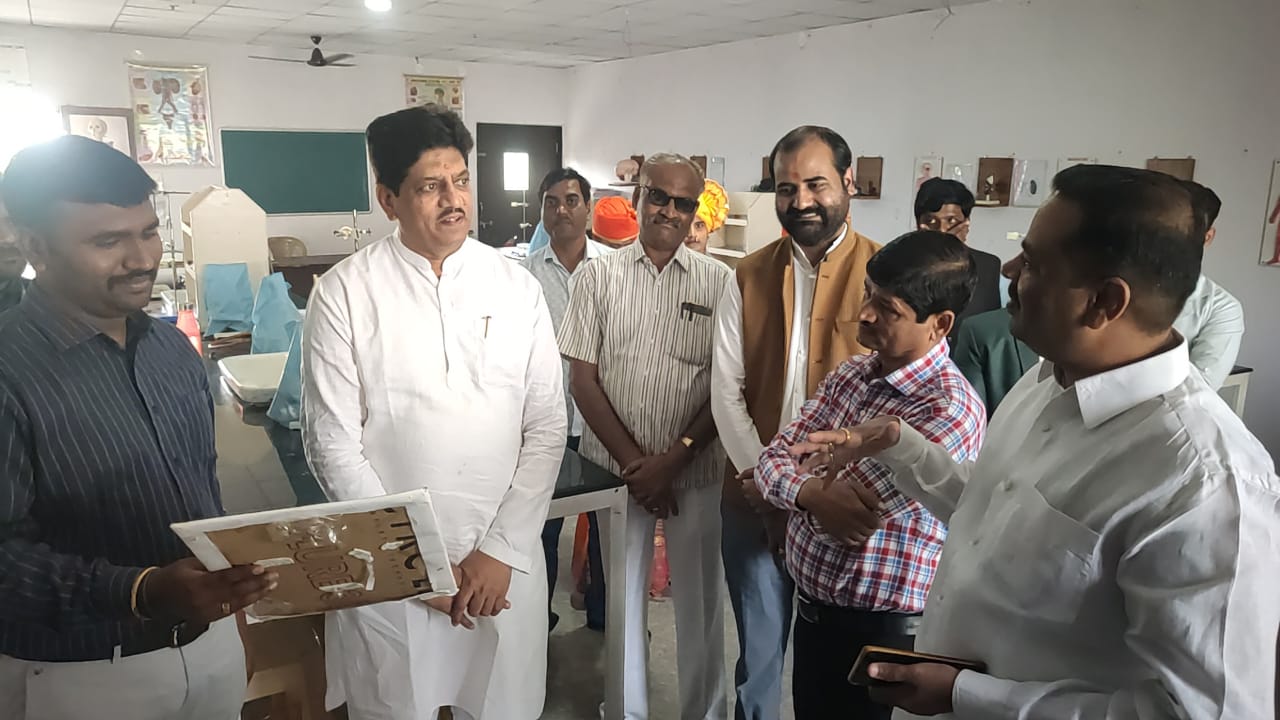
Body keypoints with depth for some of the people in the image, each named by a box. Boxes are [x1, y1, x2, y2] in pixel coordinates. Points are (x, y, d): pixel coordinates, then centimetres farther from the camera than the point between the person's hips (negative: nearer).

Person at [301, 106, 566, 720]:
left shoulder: (517, 288, 0)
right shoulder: (344, 293, -6)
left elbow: (546, 428, 0)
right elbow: (332, 444, -7)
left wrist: (500, 550, -6)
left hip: (503, 565, 2)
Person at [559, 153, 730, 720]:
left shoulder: (718, 282, -1)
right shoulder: (598, 276, 1)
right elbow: (583, 380, -1)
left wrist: (674, 457, -11)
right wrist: (633, 461, -8)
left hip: (695, 467, 0)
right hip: (615, 465, 1)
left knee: (699, 595, 10)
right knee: (621, 593, 13)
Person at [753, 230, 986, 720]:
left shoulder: (949, 409, -24)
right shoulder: (851, 374, 1)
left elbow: (854, 514, -26)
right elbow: (773, 457, -3)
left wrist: (783, 484, -8)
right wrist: (808, 490, -25)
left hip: (880, 632, -7)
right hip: (811, 610, 7)